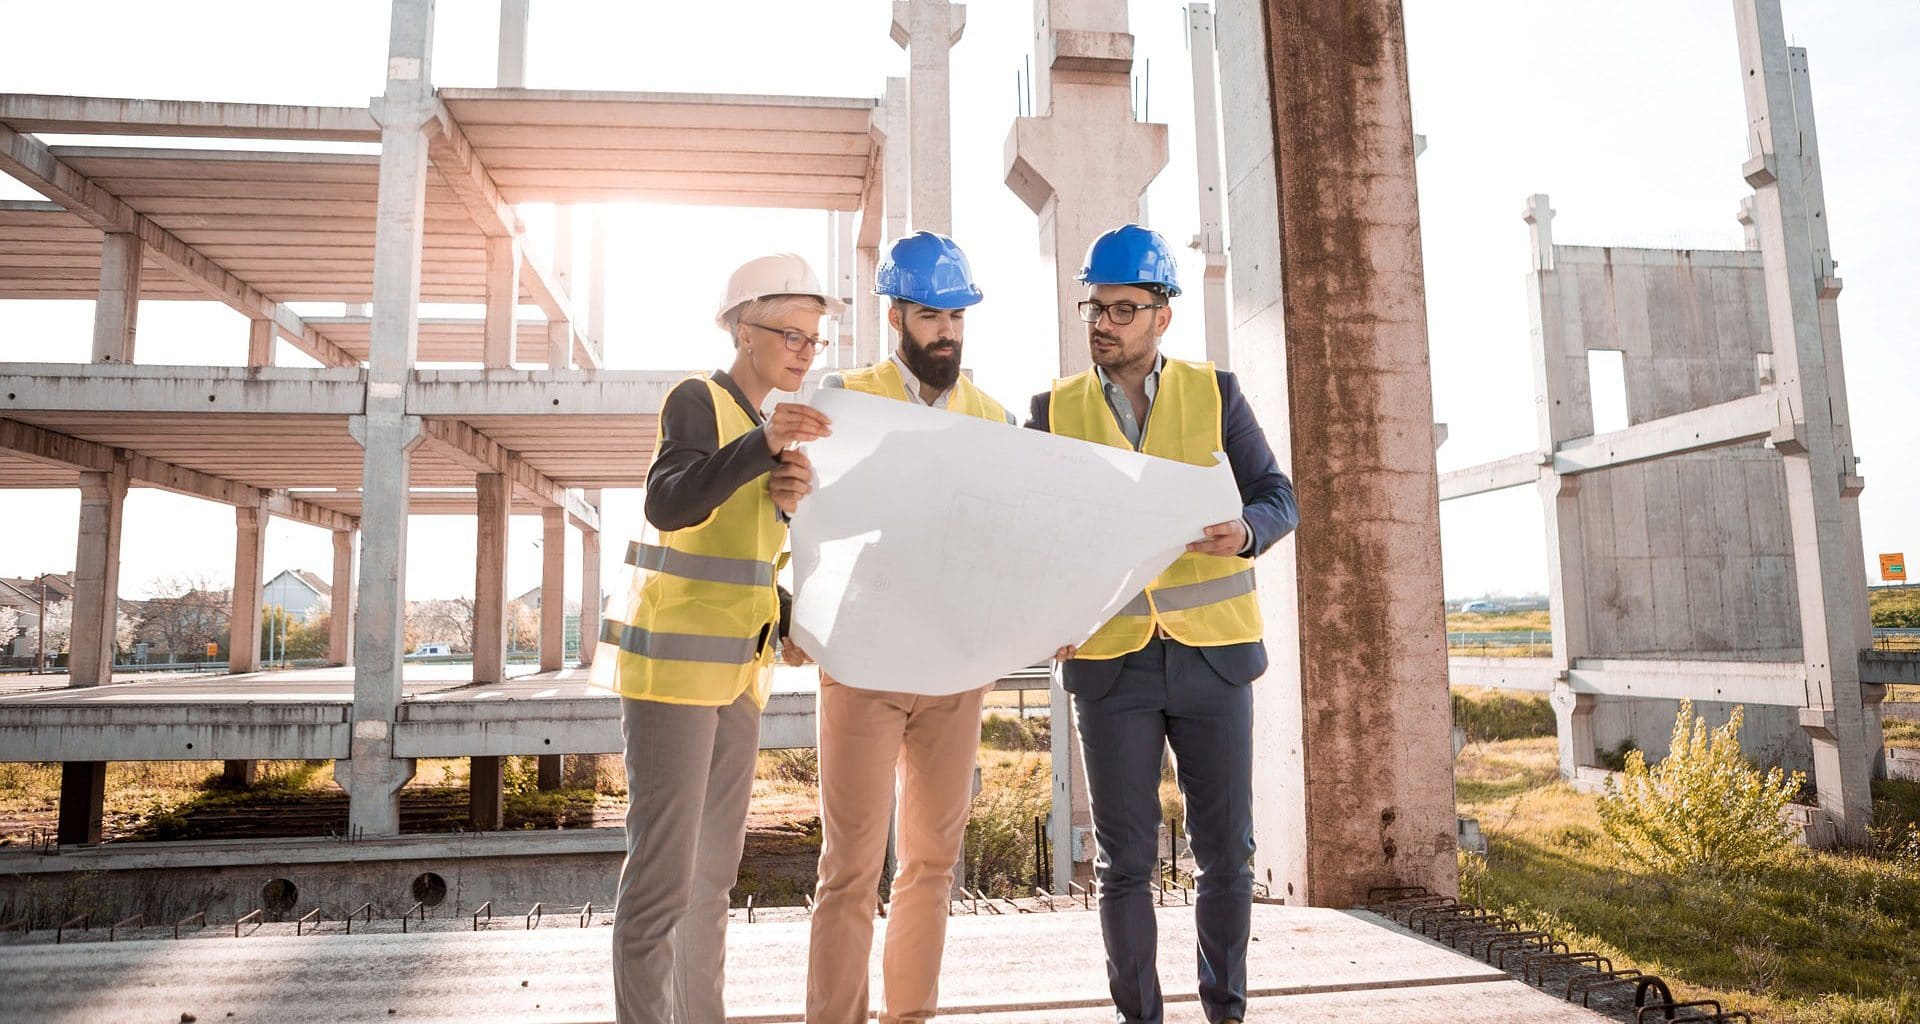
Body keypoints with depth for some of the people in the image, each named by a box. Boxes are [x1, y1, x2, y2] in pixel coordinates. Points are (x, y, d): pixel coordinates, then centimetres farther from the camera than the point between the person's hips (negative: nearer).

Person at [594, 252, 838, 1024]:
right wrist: (762, 445, -38)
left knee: (715, 867, 12)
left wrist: (792, 498, -8)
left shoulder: (763, 425, 17)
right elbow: (668, 505, -25)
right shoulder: (698, 399, -7)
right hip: (673, 662, -8)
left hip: (736, 669, 8)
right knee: (663, 871, -9)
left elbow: (771, 551, 13)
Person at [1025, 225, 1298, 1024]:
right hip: (1109, 660, 0)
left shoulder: (1216, 394, 3)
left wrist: (1245, 532, -21)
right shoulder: (1055, 409, 4)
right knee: (1125, 859, 6)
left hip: (1212, 654, 0)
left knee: (1225, 851, 8)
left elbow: (1277, 496, 2)